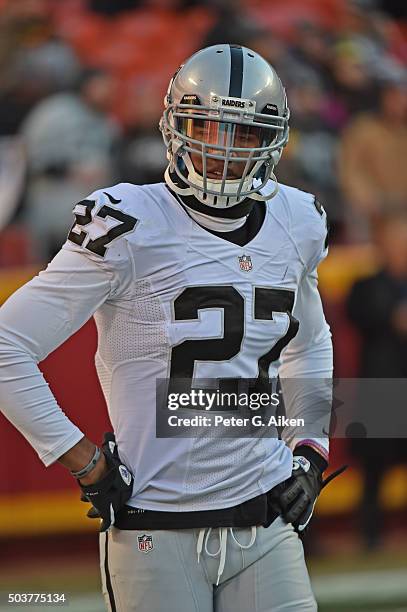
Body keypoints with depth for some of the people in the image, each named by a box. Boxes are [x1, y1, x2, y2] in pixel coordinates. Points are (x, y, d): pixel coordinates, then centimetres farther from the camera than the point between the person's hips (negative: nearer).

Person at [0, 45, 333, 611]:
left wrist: (309, 452, 15)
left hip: (265, 525, 5)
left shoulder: (293, 227, 7)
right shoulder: (131, 230, -11)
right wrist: (86, 464, -10)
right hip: (159, 536, -5)